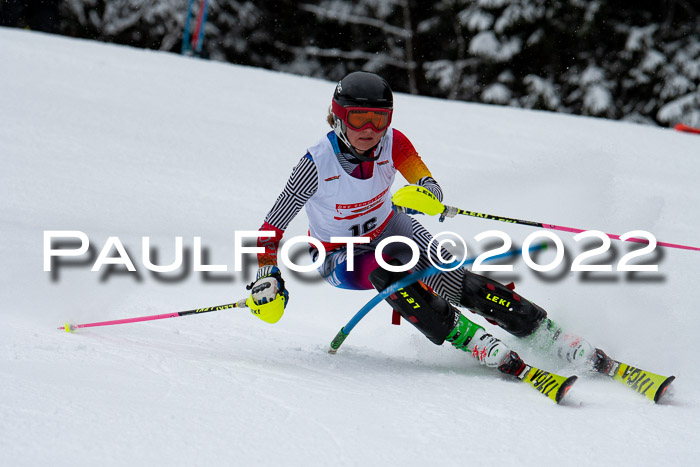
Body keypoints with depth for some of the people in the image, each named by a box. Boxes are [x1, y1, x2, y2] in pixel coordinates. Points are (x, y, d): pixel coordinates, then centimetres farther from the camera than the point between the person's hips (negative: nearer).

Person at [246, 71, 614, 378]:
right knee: (384, 273, -36)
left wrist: (422, 194, -44)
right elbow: (272, 227, -23)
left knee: (452, 281, -20)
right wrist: (267, 279, -33)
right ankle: (472, 341, -33)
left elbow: (431, 189, -21)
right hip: (340, 258, -2)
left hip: (389, 229, 2)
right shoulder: (318, 164, -29)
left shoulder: (391, 143, -21)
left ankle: (553, 337, -19)